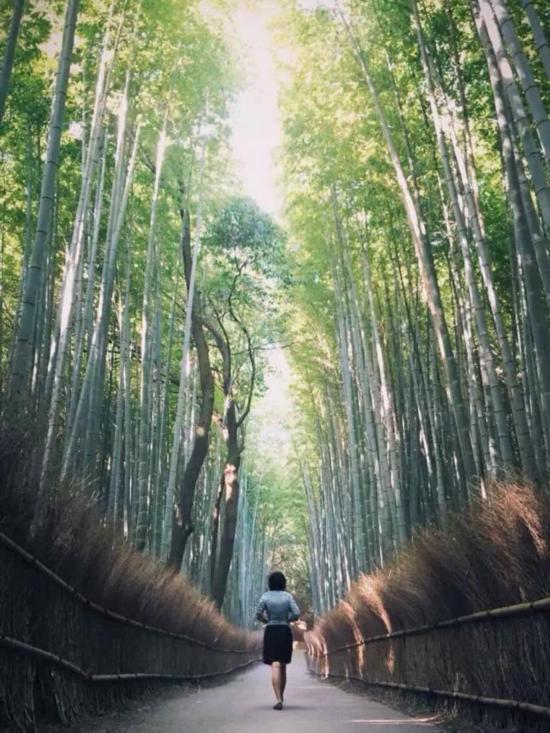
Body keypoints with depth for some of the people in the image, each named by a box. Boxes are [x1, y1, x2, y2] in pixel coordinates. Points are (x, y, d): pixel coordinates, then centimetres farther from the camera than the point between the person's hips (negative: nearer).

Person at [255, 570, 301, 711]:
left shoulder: (265, 596, -3)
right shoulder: (288, 596, -1)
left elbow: (258, 614, -8)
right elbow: (296, 614, -9)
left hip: (271, 632, -2)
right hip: (285, 632, 2)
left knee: (275, 666, -8)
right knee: (283, 666, 17)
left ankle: (278, 700, -21)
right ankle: (281, 697, 26)